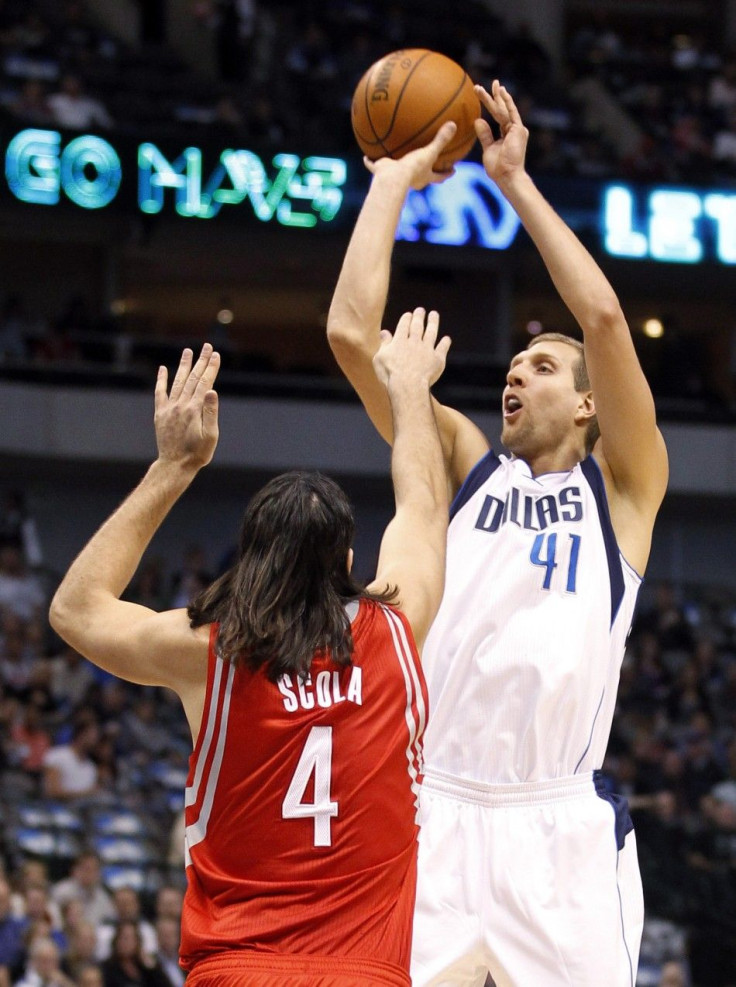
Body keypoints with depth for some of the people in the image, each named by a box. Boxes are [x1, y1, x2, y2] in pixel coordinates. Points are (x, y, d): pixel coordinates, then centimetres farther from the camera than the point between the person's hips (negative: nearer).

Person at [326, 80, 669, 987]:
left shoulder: (621, 485, 12)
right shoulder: (465, 467, 19)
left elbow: (603, 317, -3)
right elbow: (351, 332, 9)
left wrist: (516, 181, 2)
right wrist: (391, 182, 13)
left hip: (560, 830, -2)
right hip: (434, 816, 2)